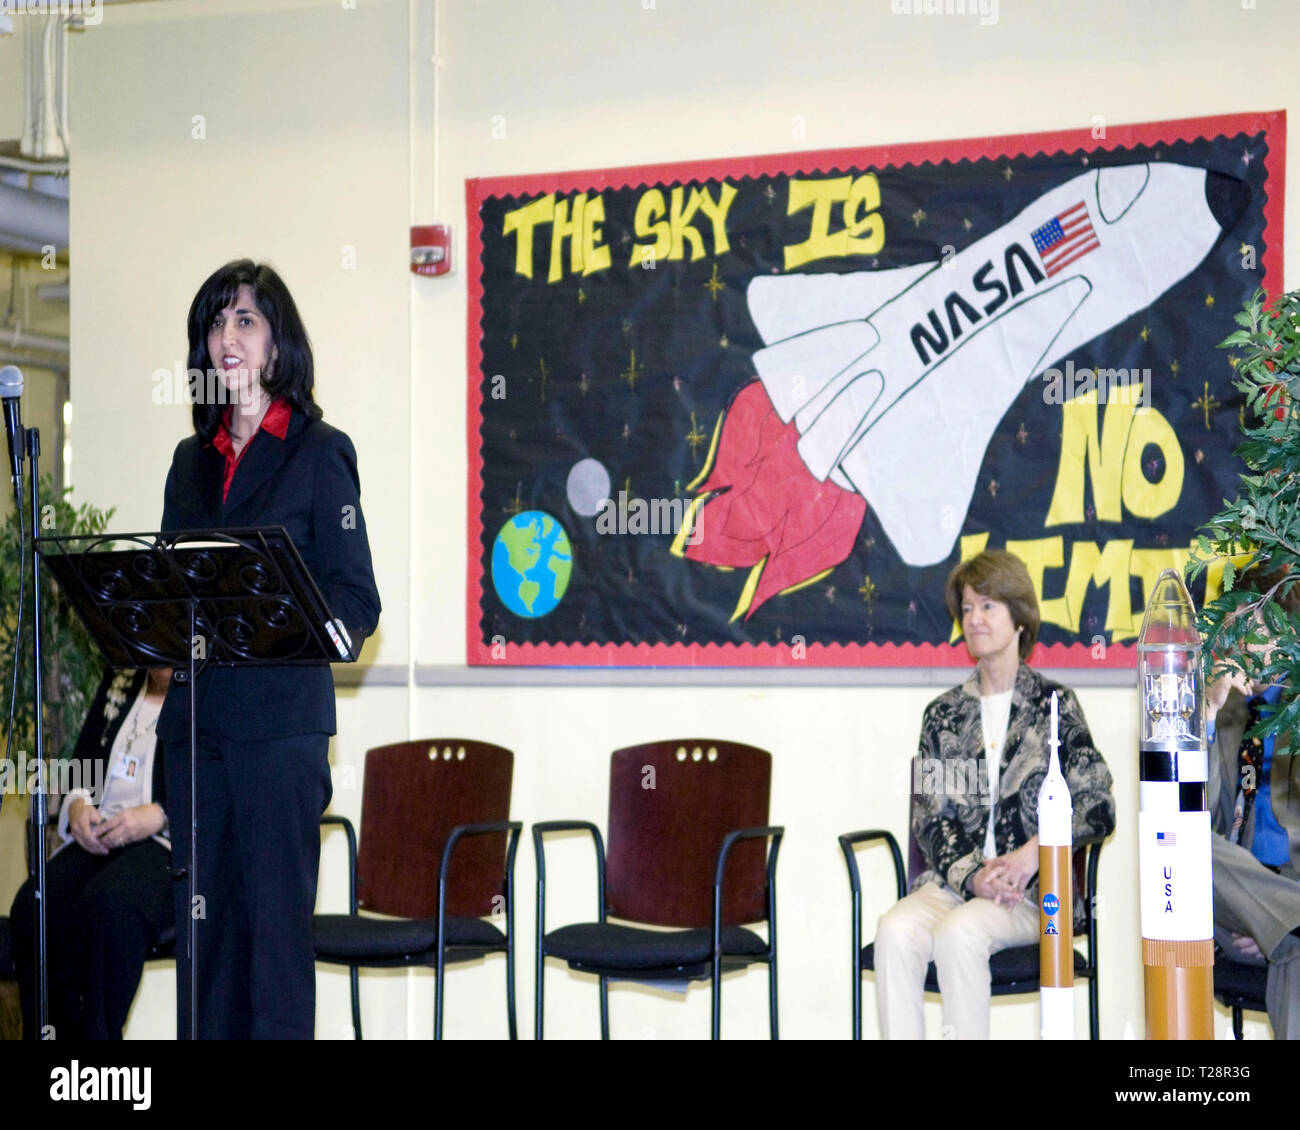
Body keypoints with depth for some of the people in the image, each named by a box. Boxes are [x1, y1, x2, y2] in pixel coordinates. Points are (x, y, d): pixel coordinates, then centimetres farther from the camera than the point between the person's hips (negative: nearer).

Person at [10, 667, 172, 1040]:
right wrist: (77, 803, -1)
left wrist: (159, 814, -20)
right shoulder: (118, 684, 22)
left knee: (108, 906, -37)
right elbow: (81, 763, 22)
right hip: (100, 838, 6)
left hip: (171, 841, -5)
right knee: (34, 907, -25)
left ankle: (99, 1033, -28)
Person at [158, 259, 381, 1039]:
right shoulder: (193, 461, 17)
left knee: (278, 916, -4)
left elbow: (356, 604, -5)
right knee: (203, 917, 7)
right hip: (196, 712, 6)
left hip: (281, 718, -5)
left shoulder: (319, 453, -1)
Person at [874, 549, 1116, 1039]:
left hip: (1034, 889, -3)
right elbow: (929, 818, 8)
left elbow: (1098, 808, -1)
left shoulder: (1053, 704, 6)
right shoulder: (944, 714, 15)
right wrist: (973, 874, -12)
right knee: (896, 929, -29)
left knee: (959, 932, -33)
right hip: (954, 879, 3)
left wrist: (1030, 855, -16)